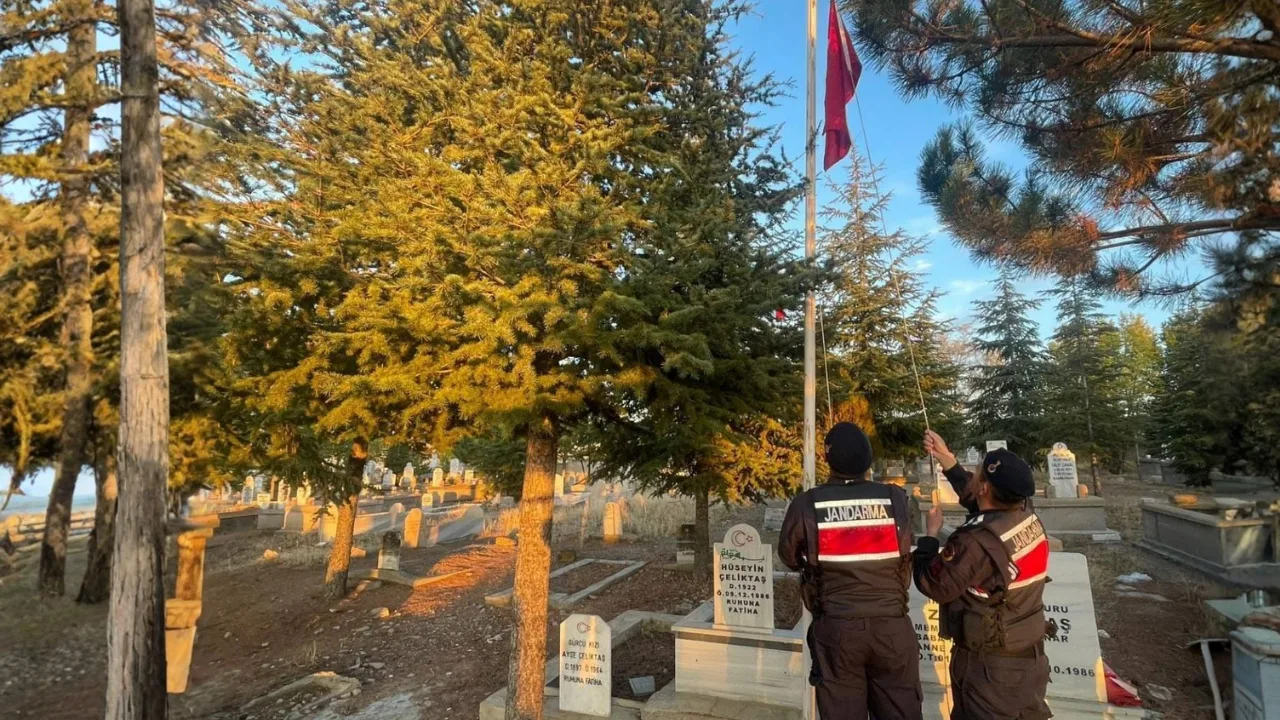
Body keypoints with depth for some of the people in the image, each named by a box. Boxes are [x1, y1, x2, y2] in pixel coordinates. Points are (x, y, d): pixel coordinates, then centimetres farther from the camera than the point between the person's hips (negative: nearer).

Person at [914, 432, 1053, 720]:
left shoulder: (977, 542, -30)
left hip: (991, 666, -7)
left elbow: (932, 585, -19)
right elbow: (980, 500, 13)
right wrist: (947, 458, 17)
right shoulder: (1030, 521, -6)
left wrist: (931, 534, -6)